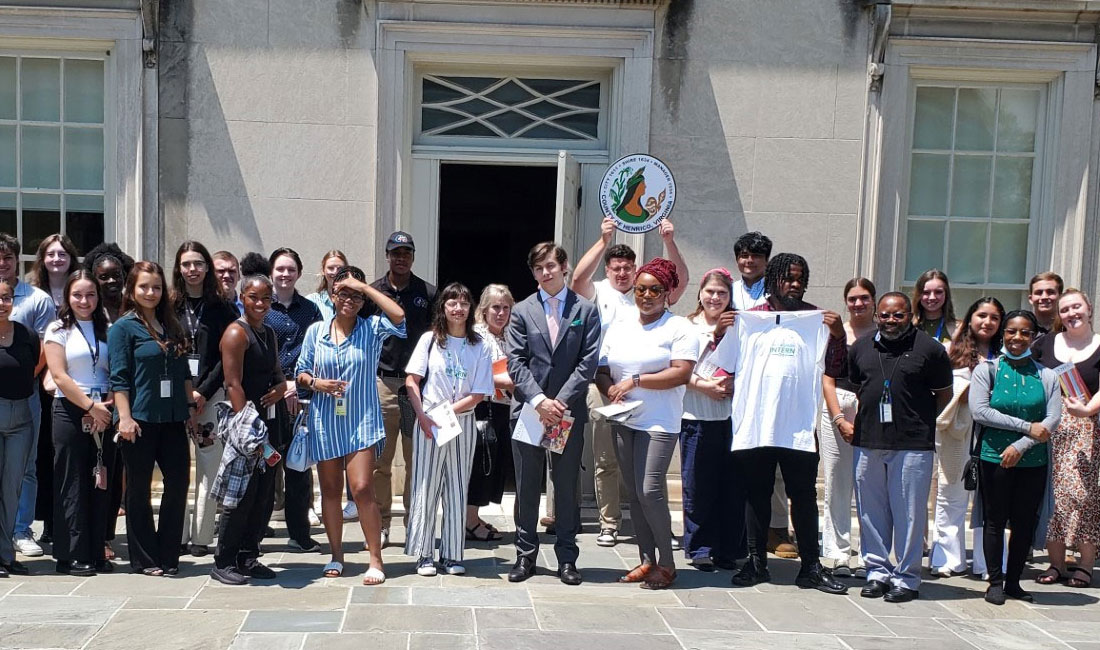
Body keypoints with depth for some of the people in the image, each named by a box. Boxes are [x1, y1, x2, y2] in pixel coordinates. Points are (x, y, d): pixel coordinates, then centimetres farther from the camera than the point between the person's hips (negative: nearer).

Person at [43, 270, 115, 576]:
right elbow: (60, 376, -6)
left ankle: (97, 553, 12)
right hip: (70, 411, -3)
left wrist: (107, 409, -7)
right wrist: (91, 407, -10)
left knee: (101, 482, 5)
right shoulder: (58, 330, 2)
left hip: (104, 412, 3)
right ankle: (71, 556, 6)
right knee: (72, 484, -1)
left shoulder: (106, 329, 12)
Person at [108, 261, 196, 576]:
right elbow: (119, 378, -9)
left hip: (172, 419, 5)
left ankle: (168, 556, 16)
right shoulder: (123, 327, -3)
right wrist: (125, 417, -15)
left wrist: (190, 406, 12)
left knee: (179, 482, 4)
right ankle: (144, 559, 15)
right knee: (139, 490, 5)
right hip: (140, 420, -5)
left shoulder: (172, 326, 14)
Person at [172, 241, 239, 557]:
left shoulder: (222, 308, 6)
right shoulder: (169, 307, 8)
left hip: (211, 395, 0)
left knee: (209, 466, -2)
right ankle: (178, 534, 6)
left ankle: (201, 536, 3)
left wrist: (203, 392, -8)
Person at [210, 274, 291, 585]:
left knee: (264, 494, 10)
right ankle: (223, 562, 6)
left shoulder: (269, 334, 16)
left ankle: (248, 556, 20)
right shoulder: (237, 333, -10)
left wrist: (281, 387, 1)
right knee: (243, 494, -5)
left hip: (270, 419, 8)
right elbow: (233, 384, -16)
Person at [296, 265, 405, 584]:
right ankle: (336, 555, 24)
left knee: (362, 489, -11)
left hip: (362, 420, -3)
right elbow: (301, 372, 12)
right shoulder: (316, 331, 6)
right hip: (325, 420, 3)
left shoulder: (372, 329, -1)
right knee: (330, 490, 10)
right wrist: (315, 382, -11)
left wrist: (364, 287, -15)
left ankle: (376, 560, 0)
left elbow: (398, 315, -21)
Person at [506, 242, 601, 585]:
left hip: (569, 411, -1)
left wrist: (560, 401, -12)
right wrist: (539, 401, -14)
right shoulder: (522, 311, 7)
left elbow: (588, 362, -3)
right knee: (527, 487, 7)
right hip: (528, 411, 1)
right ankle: (525, 555, 17)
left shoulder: (585, 310, 4)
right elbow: (516, 363, -1)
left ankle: (567, 557, 16)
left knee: (567, 486, 6)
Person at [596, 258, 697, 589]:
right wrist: (610, 391, -9)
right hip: (622, 421, 6)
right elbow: (601, 371, 13)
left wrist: (635, 381, -14)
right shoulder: (619, 327, 14)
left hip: (659, 422, -6)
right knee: (634, 493, 8)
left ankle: (666, 564, 2)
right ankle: (647, 560, 17)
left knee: (650, 491, -12)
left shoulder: (679, 328, -3)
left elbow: (682, 373, -14)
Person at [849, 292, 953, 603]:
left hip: (913, 445, -4)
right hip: (868, 443, 4)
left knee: (909, 513, 0)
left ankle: (906, 578, 11)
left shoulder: (929, 349, -2)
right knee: (871, 512, 9)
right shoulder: (861, 348, 11)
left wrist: (918, 420, 2)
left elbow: (944, 394, 6)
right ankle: (877, 572, 21)